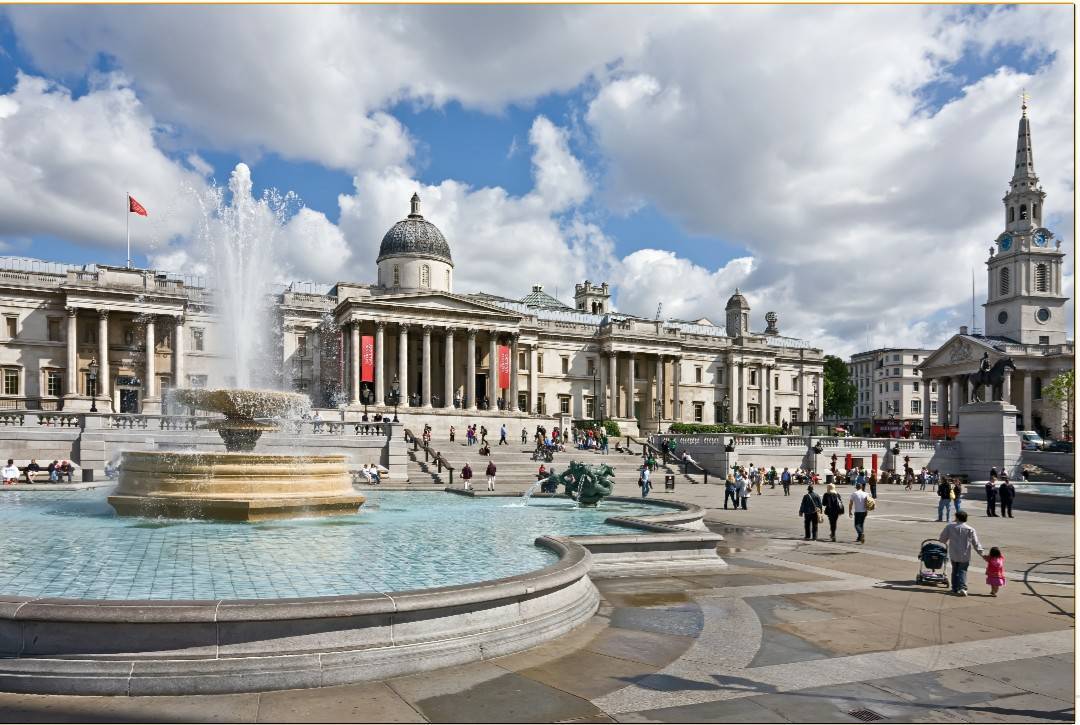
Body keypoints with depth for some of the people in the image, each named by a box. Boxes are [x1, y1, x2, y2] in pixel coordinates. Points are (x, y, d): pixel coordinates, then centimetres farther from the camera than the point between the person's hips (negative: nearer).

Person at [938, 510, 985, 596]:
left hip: (953, 555, 1)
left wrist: (946, 543, 26)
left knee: (955, 570, 17)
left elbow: (942, 538, 5)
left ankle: (955, 588, 21)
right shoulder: (970, 530, -6)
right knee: (963, 571, 2)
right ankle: (962, 588, -15)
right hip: (965, 556, -1)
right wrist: (981, 553, 6)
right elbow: (976, 543, -3)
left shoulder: (949, 526, -5)